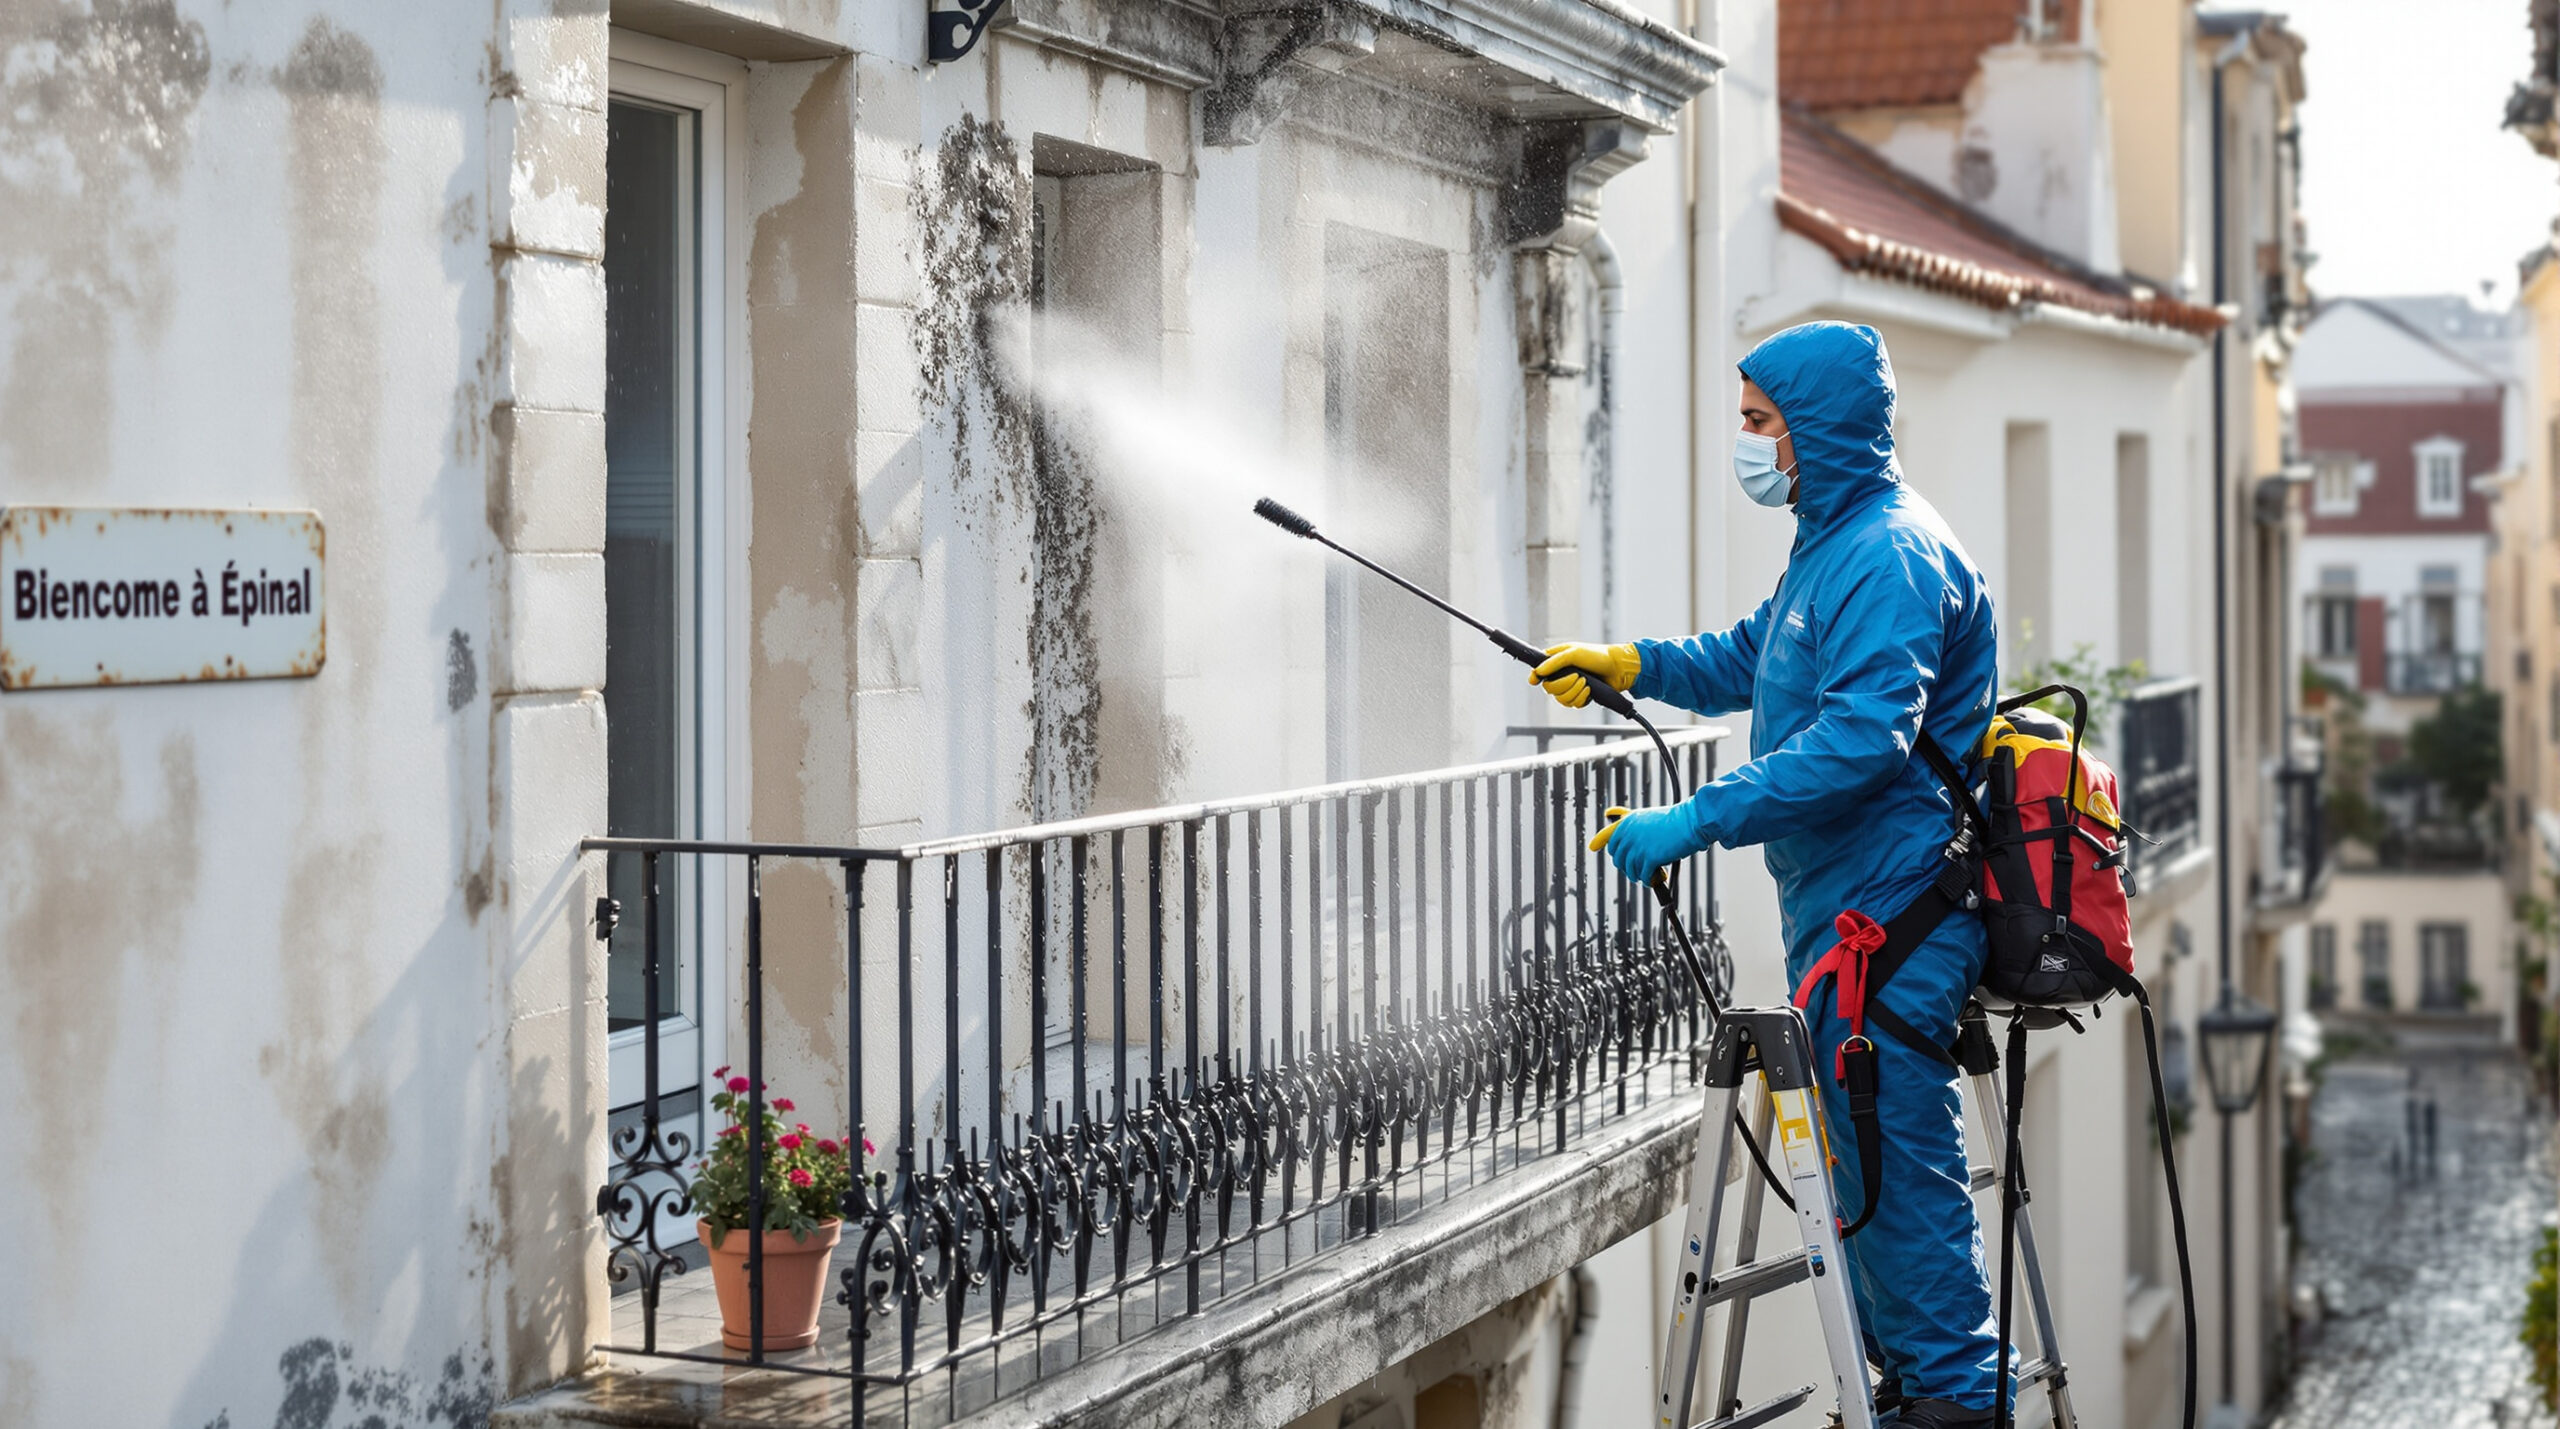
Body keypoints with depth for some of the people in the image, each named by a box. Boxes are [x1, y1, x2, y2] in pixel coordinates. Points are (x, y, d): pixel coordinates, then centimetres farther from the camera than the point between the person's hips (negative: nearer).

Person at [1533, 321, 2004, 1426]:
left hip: (1888, 915, -11)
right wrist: (1628, 665, 14)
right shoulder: (1833, 542, 17)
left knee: (1900, 1159, -6)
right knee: (1866, 1152, 17)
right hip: (1838, 908, 11)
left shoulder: (1890, 555, -18)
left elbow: (1863, 738, -29)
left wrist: (1696, 822, -31)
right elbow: (1750, 662, 30)